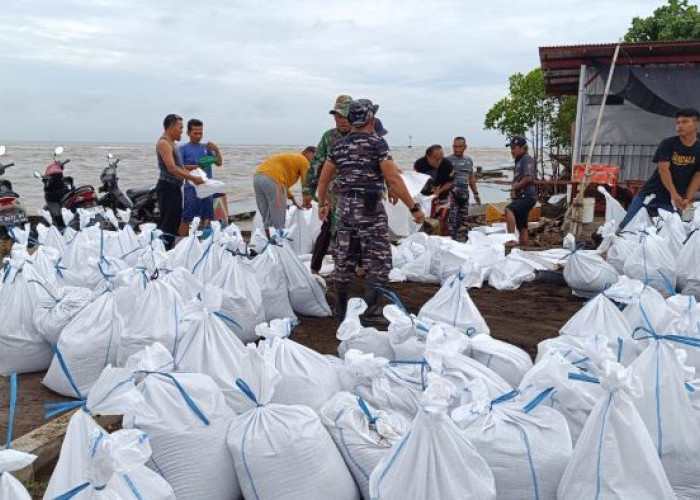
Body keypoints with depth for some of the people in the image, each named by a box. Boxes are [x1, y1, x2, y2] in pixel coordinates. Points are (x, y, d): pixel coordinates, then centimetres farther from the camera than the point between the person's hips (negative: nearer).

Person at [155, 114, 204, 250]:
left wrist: (192, 167, 14)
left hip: (174, 187, 10)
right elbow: (172, 169, -23)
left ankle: (169, 249, 21)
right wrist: (193, 178, -26)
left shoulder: (171, 143, 19)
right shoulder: (163, 143, -13)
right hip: (167, 187, -10)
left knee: (175, 219, 14)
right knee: (168, 222, -11)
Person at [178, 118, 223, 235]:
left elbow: (219, 163, 7)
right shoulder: (183, 149, 2)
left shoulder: (206, 148, 13)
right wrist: (195, 167, -21)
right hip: (191, 187, -4)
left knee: (206, 218, 10)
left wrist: (217, 150, -11)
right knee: (186, 219, -6)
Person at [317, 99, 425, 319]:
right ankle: (370, 311, -2)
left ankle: (340, 310, 22)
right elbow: (393, 179, -14)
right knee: (378, 261, 2)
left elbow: (324, 178, 13)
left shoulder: (338, 146, 9)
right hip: (369, 209, -6)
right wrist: (414, 208, -10)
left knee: (343, 260, 13)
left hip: (344, 208, 6)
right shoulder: (376, 143, -9)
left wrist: (322, 204, 27)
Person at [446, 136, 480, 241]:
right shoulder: (448, 160, -4)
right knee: (452, 219, -13)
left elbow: (471, 178, 22)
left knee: (463, 221, 11)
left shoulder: (469, 160, 15)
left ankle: (462, 240, 19)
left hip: (465, 194, 6)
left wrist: (476, 193, 19)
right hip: (452, 194, -6)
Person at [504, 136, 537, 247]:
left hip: (527, 196, -10)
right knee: (521, 228, 12)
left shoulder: (527, 159, -7)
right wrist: (514, 190, 7)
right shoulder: (518, 161, 20)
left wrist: (514, 188, -9)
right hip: (521, 197, 10)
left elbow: (528, 178, -19)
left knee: (509, 210, -33)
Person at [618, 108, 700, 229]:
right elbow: (663, 169, -15)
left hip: (671, 201, 1)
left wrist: (687, 199, -15)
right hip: (650, 194, -1)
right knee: (626, 226, 2)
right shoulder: (668, 143, -5)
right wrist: (674, 194, -22)